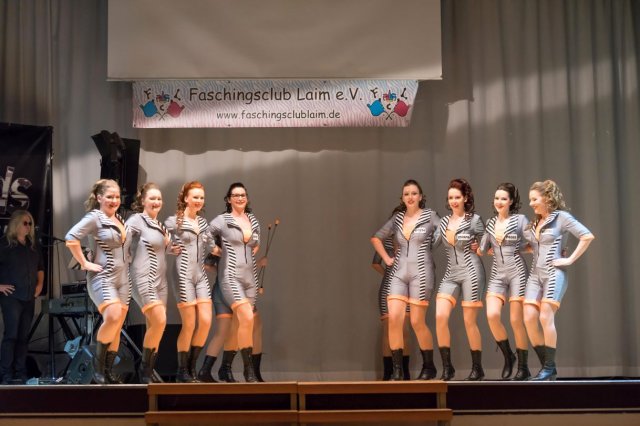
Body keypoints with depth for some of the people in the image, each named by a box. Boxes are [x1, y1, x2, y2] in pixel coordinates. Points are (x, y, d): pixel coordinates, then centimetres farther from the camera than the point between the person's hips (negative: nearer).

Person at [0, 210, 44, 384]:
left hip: (29, 297, 6)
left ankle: (21, 373, 13)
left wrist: (40, 284, 13)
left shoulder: (33, 246, 15)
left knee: (24, 336, 8)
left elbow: (40, 267, 26)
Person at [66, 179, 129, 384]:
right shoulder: (94, 217, -8)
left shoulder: (120, 219, 14)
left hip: (123, 278, 8)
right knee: (113, 316, -25)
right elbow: (71, 238, -21)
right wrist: (85, 263, -18)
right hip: (102, 277, -8)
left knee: (118, 326, 5)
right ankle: (98, 363, -8)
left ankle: (107, 370, 12)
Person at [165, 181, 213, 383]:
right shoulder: (174, 222, -5)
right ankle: (182, 371, 7)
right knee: (189, 324, -5)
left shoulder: (203, 222, 14)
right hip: (184, 275, -6)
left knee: (206, 321, -2)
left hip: (200, 275, 6)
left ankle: (192, 366, 11)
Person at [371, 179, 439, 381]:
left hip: (421, 273, -3)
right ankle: (397, 370, -6)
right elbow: (376, 238, 21)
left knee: (417, 322, -4)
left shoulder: (430, 216, 2)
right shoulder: (397, 218, 12)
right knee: (394, 318, -11)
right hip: (399, 273, 3)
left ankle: (429, 367, 14)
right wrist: (387, 259, 12)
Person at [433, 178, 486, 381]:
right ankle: (447, 367, -3)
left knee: (469, 321, -2)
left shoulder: (474, 220, -1)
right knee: (440, 316, -12)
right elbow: (432, 243, 7)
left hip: (471, 272, -4)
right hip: (451, 274, 4)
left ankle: (477, 368, 11)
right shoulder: (444, 221, 11)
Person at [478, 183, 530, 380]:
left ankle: (523, 367, 8)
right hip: (497, 274, 4)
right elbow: (482, 250, 18)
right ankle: (508, 356, 5)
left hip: (517, 272, -4)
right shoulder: (490, 223, 13)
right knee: (492, 315, -15)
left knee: (516, 320, -5)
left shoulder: (520, 220, 0)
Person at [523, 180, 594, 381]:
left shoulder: (561, 217, -1)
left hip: (554, 273, -6)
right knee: (529, 318, -7)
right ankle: (546, 365, 3)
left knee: (546, 318, -16)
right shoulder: (534, 223, 18)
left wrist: (570, 259, -11)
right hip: (535, 274, 6)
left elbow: (588, 236, -10)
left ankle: (550, 367, -8)